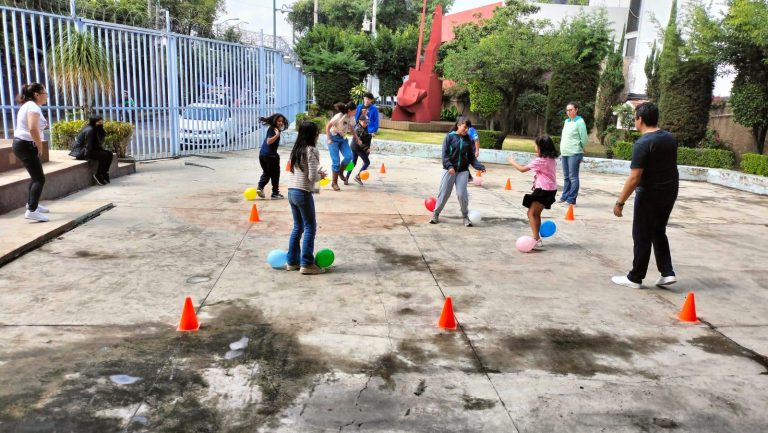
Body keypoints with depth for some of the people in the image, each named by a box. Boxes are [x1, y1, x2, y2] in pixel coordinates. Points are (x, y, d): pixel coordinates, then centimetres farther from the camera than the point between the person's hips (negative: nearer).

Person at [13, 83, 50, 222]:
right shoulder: (34, 107, -16)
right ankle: (32, 211, -15)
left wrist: (43, 125, 9)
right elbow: (33, 129, -30)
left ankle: (31, 203, 35)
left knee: (36, 175, 23)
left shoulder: (27, 105, 17)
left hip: (21, 143, 11)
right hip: (26, 145, -11)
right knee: (40, 179, -11)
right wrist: (40, 146, -20)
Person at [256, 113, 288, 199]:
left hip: (262, 154, 9)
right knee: (275, 174, 4)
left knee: (266, 173, 19)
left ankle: (260, 187, 0)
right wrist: (277, 135, -32)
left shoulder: (272, 129, 13)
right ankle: (275, 193, 9)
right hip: (270, 155, -9)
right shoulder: (273, 130, -14)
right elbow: (269, 141, -26)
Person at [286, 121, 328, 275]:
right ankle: (306, 264, 1)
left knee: (298, 227, 16)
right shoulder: (311, 150, -13)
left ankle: (292, 261, 19)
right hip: (303, 193, -8)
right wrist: (320, 175, 2)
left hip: (291, 191, 8)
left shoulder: (296, 149, 12)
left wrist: (316, 172, 13)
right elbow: (312, 177, -18)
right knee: (310, 227, 1)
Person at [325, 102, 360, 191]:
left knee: (349, 156, -16)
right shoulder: (339, 116, -21)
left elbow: (351, 128, 15)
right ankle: (334, 183, 5)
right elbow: (327, 126, -16)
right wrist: (329, 139, -21)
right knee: (336, 162, -9)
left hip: (342, 138, 6)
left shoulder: (351, 118, -2)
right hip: (334, 139, -6)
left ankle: (341, 172, 10)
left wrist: (357, 138, 7)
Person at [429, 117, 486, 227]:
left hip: (463, 171, 2)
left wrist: (479, 166, -8)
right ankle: (435, 214, 18)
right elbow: (445, 153, -8)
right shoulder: (450, 136, -4)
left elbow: (471, 157, 8)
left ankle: (465, 216, 13)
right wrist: (449, 166, -23)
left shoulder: (468, 140, 5)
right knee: (444, 193, 3)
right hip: (449, 169, -2)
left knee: (462, 194, -4)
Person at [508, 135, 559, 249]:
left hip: (544, 190, -10)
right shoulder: (551, 159, 10)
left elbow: (522, 169, -12)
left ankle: (536, 240, -14)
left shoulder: (540, 160, -17)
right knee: (536, 214, 17)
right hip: (550, 190, 10)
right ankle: (536, 238, 24)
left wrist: (512, 162, 1)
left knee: (531, 213, -8)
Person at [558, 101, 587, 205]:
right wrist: (563, 148, 16)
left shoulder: (579, 122, -8)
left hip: (574, 153, -7)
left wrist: (580, 150, 3)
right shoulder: (566, 121, 15)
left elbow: (584, 138, -8)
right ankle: (565, 196, 21)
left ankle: (571, 199, -2)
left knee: (573, 177, -5)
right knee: (566, 177, 13)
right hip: (564, 153, 7)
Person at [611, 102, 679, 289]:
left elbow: (634, 178, -23)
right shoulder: (670, 138, 6)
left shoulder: (642, 143, -20)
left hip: (650, 194, -7)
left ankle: (635, 278, 13)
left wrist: (620, 202, -17)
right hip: (670, 192, 8)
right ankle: (667, 273, 17)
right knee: (659, 232, 20)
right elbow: (669, 165, 16)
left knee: (642, 236, 3)